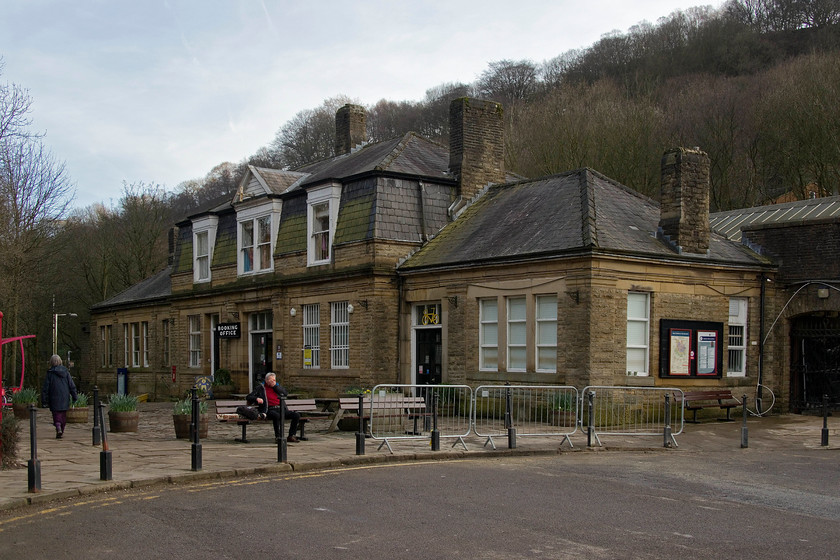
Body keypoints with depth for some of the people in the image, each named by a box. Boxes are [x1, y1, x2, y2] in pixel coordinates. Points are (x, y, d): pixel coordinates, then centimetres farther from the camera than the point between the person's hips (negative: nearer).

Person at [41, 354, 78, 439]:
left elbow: (46, 388, -5)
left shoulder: (50, 373, -6)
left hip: (54, 398, -3)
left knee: (56, 414, 0)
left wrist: (44, 400, 0)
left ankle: (58, 428, -23)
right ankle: (62, 432, 19)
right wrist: (74, 397, 9)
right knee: (63, 415, 13)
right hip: (65, 397, 3)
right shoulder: (65, 372, 3)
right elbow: (72, 385, 4)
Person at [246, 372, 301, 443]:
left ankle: (291, 436, -13)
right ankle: (278, 436, -26)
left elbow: (286, 394, 9)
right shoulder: (261, 388, 15)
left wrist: (275, 386, 3)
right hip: (270, 410, -4)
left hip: (281, 408, 4)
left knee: (297, 415, -18)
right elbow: (248, 397, 11)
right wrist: (256, 398, -10)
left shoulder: (278, 386, 25)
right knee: (276, 415, -39)